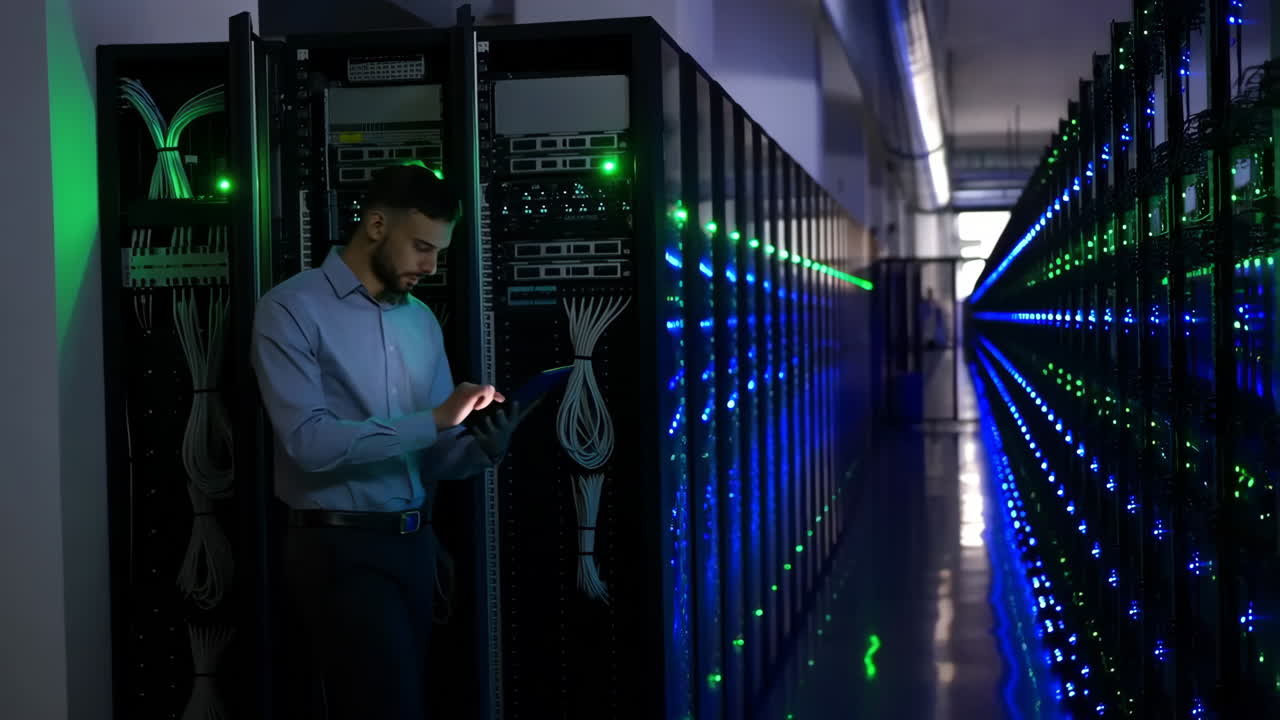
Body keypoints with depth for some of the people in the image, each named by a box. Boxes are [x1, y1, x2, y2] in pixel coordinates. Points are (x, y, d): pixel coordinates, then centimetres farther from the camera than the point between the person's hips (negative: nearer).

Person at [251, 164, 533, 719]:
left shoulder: (423, 321, 12)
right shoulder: (292, 309, -7)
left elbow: (432, 458, 11)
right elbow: (309, 441, -19)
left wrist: (482, 447, -11)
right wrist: (433, 420, -21)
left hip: (414, 545, 7)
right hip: (338, 549, -7)